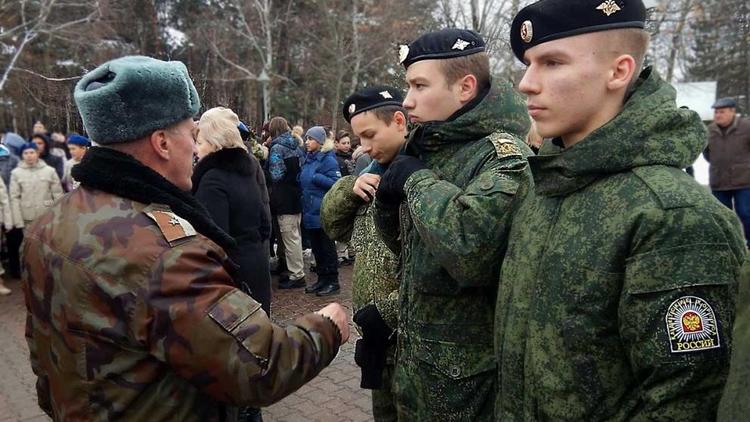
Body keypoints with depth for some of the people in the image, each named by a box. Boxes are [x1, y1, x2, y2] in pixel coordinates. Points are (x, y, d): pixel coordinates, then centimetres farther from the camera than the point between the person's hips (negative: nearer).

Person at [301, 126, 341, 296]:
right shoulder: (308, 158, 13)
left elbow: (335, 182, -19)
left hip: (323, 212, -8)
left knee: (327, 247, 0)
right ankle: (322, 279, 25)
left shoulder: (328, 159, -12)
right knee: (316, 247, 14)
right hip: (311, 211, 8)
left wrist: (316, 177, -22)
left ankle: (333, 282, 10)